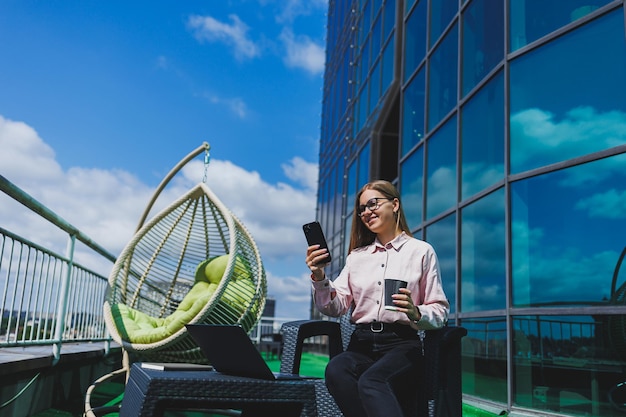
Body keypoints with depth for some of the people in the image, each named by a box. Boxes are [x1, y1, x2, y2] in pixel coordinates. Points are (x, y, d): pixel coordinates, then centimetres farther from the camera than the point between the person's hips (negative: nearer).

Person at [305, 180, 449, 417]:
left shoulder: (421, 251, 8)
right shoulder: (357, 256, 18)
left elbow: (440, 311, 4)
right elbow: (336, 308, 10)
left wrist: (416, 314, -17)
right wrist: (319, 278, -8)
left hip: (402, 343, -3)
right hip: (362, 343, 4)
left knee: (370, 381, -37)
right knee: (335, 370, -33)